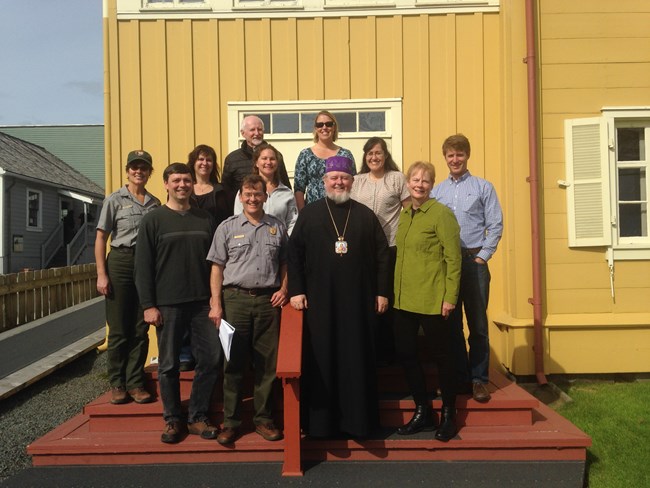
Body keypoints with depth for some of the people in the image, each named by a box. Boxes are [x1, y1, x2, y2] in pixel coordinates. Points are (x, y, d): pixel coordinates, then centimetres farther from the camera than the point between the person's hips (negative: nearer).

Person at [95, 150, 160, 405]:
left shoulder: (154, 203, 12)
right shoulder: (115, 200, 2)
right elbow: (101, 238, -1)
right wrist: (101, 274, -8)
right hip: (120, 262, -3)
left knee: (140, 329, 5)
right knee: (119, 329, 3)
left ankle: (135, 383, 14)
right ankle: (117, 384, 14)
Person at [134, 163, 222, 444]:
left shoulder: (204, 219, 10)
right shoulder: (153, 220, 1)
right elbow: (143, 266, -2)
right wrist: (148, 305, -8)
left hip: (202, 303, 3)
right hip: (167, 305, -3)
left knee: (211, 359, 2)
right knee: (169, 365, 5)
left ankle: (197, 417, 18)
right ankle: (173, 420, 21)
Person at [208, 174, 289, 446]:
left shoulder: (277, 227, 10)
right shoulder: (227, 228, 6)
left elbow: (285, 263, 15)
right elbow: (217, 268, 4)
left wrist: (283, 289, -1)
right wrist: (216, 304, -3)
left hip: (268, 301, 1)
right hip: (235, 299, -1)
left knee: (267, 363, 6)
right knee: (233, 363, 4)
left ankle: (264, 419, 19)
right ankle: (231, 421, 15)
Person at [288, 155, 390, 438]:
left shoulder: (365, 215, 8)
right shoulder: (309, 214, 6)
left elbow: (382, 255, 8)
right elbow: (294, 253, 3)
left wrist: (382, 292, 2)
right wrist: (296, 290, -5)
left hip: (358, 302, 1)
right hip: (319, 302, -1)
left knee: (358, 360, 5)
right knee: (321, 362, 4)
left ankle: (358, 420, 17)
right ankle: (319, 421, 16)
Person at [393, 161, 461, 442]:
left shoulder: (441, 213, -9)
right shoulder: (404, 214, 11)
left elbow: (453, 258, -12)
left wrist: (450, 297, -15)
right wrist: (395, 291, 14)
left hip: (431, 300, -7)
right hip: (404, 298, 7)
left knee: (441, 355, 6)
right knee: (405, 353, 9)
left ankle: (448, 416, 23)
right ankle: (423, 413, 26)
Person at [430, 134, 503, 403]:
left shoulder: (483, 187, 4)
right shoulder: (436, 191, 10)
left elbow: (495, 226, 0)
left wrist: (482, 256, -6)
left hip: (474, 260, -2)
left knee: (478, 323, -1)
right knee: (451, 323, 7)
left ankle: (479, 379, 10)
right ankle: (458, 378, 18)